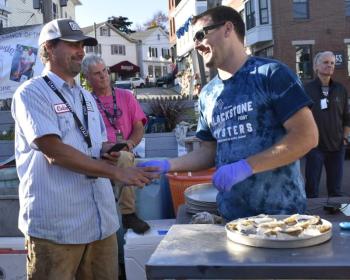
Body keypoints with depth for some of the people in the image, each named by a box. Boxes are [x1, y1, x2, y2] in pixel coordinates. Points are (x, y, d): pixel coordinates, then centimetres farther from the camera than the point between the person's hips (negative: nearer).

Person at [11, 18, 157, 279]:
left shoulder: (86, 97, 17)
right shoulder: (31, 93, -7)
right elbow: (55, 152, -18)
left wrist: (107, 152, 0)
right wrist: (118, 173, -19)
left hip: (101, 220, 7)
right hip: (54, 226, -7)